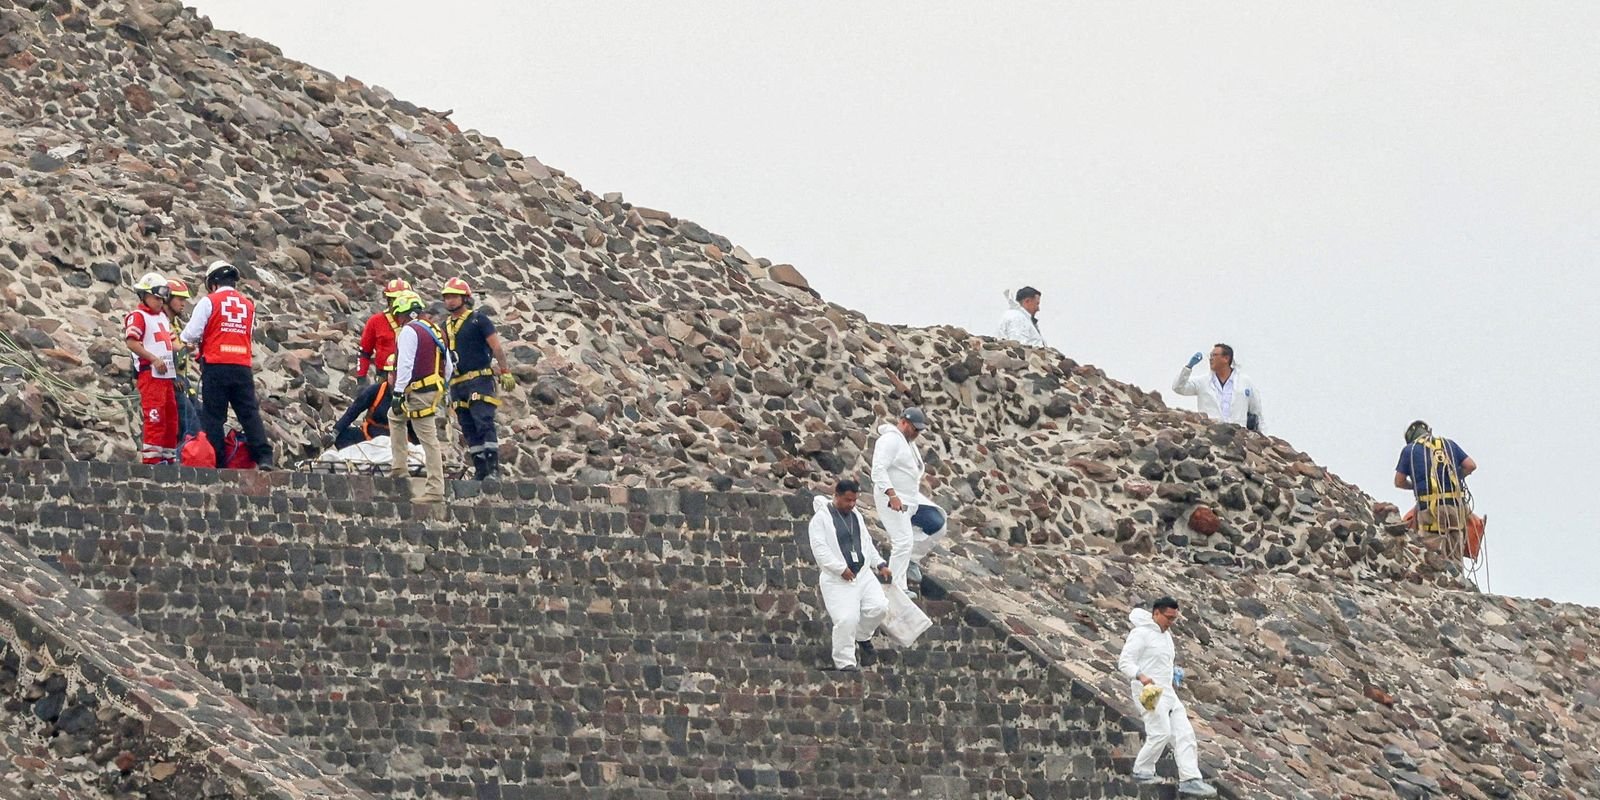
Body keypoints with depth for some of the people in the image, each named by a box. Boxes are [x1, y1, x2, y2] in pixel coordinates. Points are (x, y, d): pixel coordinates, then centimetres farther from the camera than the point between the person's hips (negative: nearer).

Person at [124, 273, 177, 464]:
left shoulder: (163, 317, 22)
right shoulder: (137, 316, -6)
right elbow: (131, 342, -18)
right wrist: (154, 359, -22)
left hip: (166, 375, 9)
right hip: (149, 374, -9)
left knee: (171, 417, 11)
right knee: (154, 418, -13)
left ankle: (169, 456, 17)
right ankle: (151, 457, -13)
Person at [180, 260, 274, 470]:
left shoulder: (209, 302, -1)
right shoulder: (248, 305, 14)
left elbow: (191, 334, -3)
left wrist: (183, 339, 21)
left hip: (216, 367, -4)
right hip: (243, 367, 4)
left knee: (213, 415, 1)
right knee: (250, 413, 3)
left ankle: (216, 461, -3)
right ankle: (264, 456, -8)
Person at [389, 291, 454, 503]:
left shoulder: (409, 331, -10)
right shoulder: (435, 331, 17)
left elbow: (405, 364, -19)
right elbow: (448, 366, 20)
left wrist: (398, 392, -19)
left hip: (418, 395, -9)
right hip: (435, 391, 9)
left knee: (428, 440, -5)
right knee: (395, 415, 24)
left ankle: (435, 490, -2)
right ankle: (398, 466, 22)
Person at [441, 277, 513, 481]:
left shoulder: (478, 320, -2)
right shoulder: (446, 326, 16)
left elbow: (496, 347, -6)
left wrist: (505, 372, -13)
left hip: (479, 380, -7)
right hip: (457, 385, 7)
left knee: (484, 423, -15)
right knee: (469, 430, 5)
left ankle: (493, 466, -17)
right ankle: (480, 469, 9)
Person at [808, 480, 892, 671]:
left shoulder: (856, 516, 15)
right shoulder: (821, 518, -8)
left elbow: (867, 543, 24)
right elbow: (820, 549, -16)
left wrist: (880, 564, 13)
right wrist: (841, 569, -20)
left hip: (863, 574, 6)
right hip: (837, 580, -6)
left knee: (879, 606, -7)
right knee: (846, 619, -16)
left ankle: (862, 635, 23)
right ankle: (844, 661, -2)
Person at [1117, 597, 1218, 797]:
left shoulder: (1166, 636, 19)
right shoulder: (1141, 634, -9)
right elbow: (1124, 662, -18)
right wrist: (1141, 676, -33)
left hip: (1167, 692, 9)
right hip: (1149, 693, -9)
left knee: (1184, 733, -2)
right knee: (1161, 733, -16)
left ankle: (1190, 780, -7)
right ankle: (1142, 771, 2)